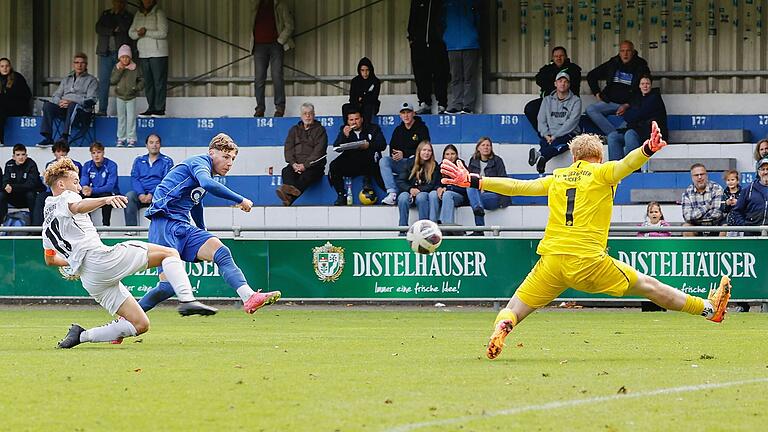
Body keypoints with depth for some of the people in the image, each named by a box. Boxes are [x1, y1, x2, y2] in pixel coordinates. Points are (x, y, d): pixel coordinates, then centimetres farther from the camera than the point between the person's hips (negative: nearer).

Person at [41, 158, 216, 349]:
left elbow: (50, 259, 38)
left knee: (140, 325, 10)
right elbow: (78, 207, -22)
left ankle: (81, 335, -2)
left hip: (89, 280, 8)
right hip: (100, 257, -8)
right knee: (170, 253, -5)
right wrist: (106, 200, -42)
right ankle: (187, 299, -29)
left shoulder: (47, 225, 28)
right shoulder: (65, 198, 4)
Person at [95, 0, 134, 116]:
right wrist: (113, 31, -9)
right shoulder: (105, 14, 16)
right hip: (106, 53, 2)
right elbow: (98, 28, 3)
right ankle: (102, 109, -2)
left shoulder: (128, 16, 8)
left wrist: (117, 14, -8)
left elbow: (125, 28, -11)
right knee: (103, 82, -4)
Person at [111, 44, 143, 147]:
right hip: (120, 97, 1)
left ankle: (131, 138, 1)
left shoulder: (134, 69, -2)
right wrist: (120, 70, -17)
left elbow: (141, 81, 3)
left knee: (131, 118, -3)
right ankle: (121, 138, 14)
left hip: (131, 97, -1)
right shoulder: (116, 68, 1)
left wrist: (137, 88, -15)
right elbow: (112, 81, -9)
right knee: (121, 118, 7)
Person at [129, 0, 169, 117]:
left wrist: (146, 32, -18)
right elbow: (131, 33, 12)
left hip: (158, 54, -6)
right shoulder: (138, 15, 14)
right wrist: (138, 33, -11)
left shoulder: (158, 13, -5)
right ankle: (151, 108, 11)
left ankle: (160, 109, -5)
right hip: (143, 54, 6)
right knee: (148, 83, 7)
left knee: (159, 82, -6)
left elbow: (163, 33, -14)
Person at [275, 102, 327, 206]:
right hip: (296, 164, 4)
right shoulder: (294, 130, 22)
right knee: (286, 171, -30)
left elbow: (318, 151, -3)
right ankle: (292, 191, -60)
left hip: (313, 165, -4)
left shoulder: (320, 130, 9)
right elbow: (288, 148, 11)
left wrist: (305, 165, -16)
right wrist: (293, 163, -9)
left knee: (307, 175, -37)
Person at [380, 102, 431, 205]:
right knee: (383, 161, -21)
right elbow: (392, 148, 16)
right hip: (400, 163, 5)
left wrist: (404, 154, -16)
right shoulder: (398, 130, 17)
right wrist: (394, 155, -10)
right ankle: (392, 193, -34)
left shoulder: (421, 128, 0)